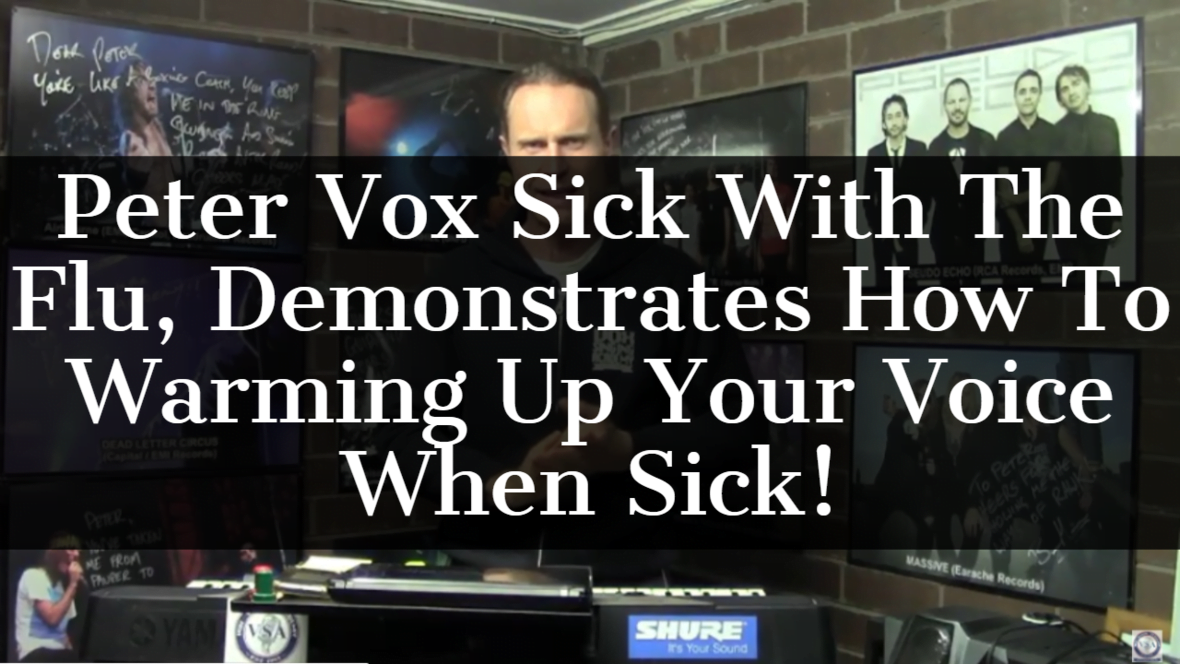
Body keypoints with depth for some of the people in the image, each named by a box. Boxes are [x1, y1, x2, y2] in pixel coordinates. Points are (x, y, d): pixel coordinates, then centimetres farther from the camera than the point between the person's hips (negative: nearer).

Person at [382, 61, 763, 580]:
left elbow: (738, 422, 3)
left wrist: (629, 451, -13)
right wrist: (497, 484, -14)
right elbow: (408, 429, 4)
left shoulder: (671, 279, 2)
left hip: (621, 569, 0)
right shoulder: (456, 279, 5)